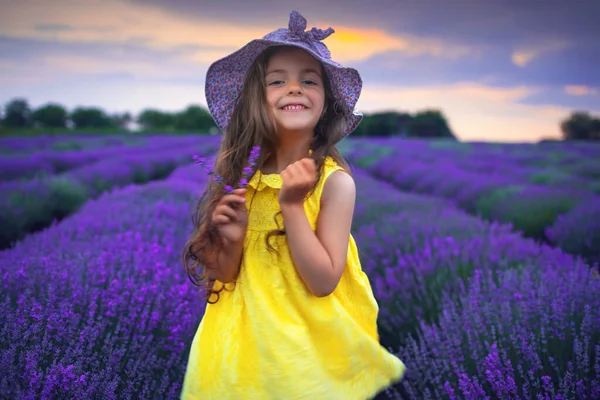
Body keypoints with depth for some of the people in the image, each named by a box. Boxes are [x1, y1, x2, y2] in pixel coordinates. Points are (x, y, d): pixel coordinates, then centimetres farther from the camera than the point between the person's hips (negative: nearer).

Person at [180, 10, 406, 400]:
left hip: (308, 342, -3)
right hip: (247, 340, 3)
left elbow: (324, 283, -19)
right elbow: (222, 279, 0)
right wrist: (232, 240, -19)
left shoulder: (334, 180, -15)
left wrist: (291, 206, -24)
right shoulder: (243, 178, -6)